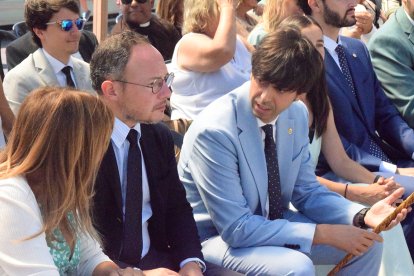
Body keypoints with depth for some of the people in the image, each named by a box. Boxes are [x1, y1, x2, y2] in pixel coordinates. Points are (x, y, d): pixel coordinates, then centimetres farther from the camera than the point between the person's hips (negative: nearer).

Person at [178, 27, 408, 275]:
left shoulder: (297, 114, -6)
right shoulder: (213, 131, -29)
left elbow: (306, 191, 4)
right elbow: (235, 228, -27)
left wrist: (363, 216, -14)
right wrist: (323, 233, -26)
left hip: (271, 224, 7)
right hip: (218, 238, -7)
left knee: (367, 243, 3)